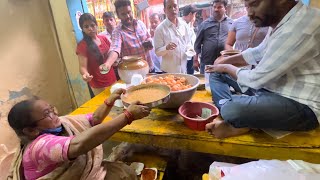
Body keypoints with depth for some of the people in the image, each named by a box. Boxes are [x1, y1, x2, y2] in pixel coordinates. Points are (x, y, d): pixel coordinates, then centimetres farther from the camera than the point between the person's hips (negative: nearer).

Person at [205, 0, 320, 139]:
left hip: (300, 105, -9)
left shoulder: (301, 26, -25)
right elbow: (258, 53, 21)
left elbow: (257, 79, -21)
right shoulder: (281, 22, 5)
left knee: (232, 110, -38)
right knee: (216, 74, 8)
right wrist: (225, 61, 11)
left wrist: (227, 68, -3)